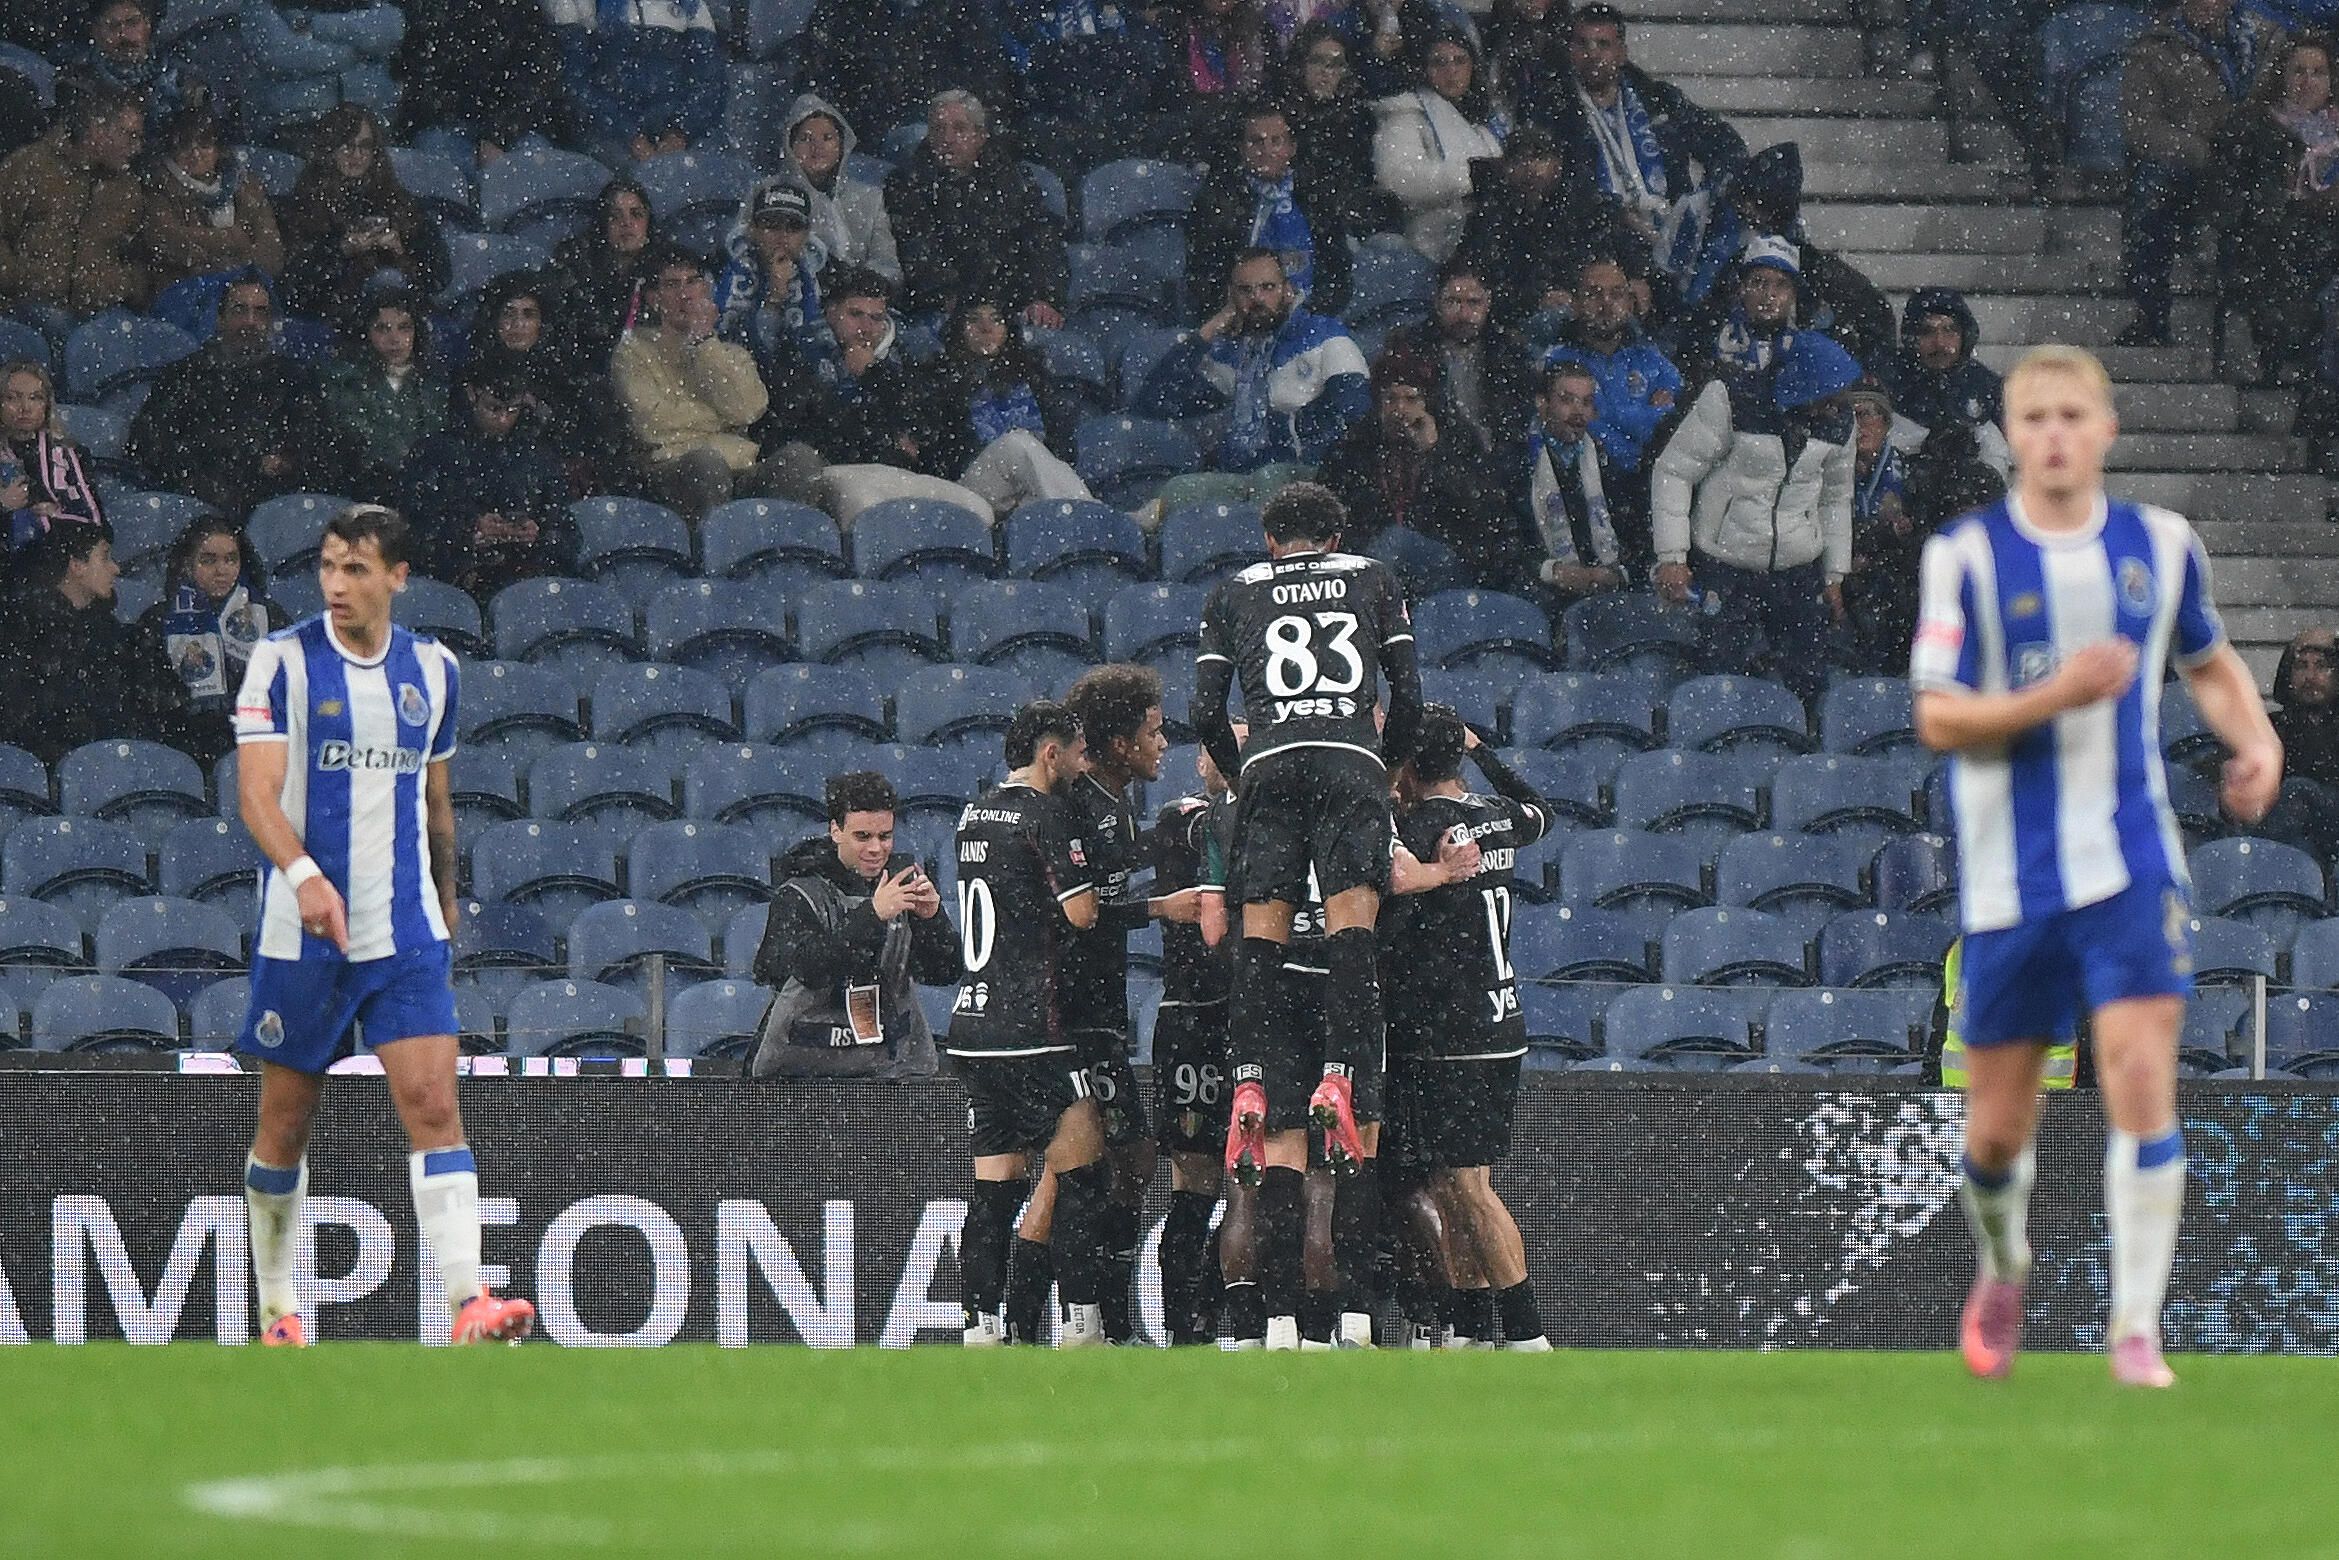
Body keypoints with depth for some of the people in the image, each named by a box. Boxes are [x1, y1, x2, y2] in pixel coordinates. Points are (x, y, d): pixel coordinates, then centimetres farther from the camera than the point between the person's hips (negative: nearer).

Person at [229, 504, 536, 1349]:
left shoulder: (433, 669, 8)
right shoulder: (284, 661, -5)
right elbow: (256, 791, -15)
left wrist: (446, 903, 25)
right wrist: (304, 874, -32)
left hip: (407, 932, 2)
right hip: (302, 931, -2)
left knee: (433, 1103, -12)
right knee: (285, 1122, 7)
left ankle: (469, 1307, -20)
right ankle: (277, 1306, 24)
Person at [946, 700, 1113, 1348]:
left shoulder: (975, 813, 16)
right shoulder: (1043, 815, -9)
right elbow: (1082, 911, -14)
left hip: (969, 1027, 8)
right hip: (1028, 1026, -8)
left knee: (995, 1186, 8)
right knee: (1082, 1176, -3)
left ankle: (982, 1327, 4)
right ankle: (1081, 1326, -7)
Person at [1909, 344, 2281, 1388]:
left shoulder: (2162, 546, 5)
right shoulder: (1965, 556, -4)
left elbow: (2208, 664, 22)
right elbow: (1937, 719, -8)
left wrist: (2255, 739, 2)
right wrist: (2058, 695, -22)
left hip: (2130, 862, 1)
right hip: (2009, 876, -1)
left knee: (2142, 1078, -15)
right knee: (1998, 1129, 5)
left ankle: (2135, 1328, -7)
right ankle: (2003, 1272, 37)